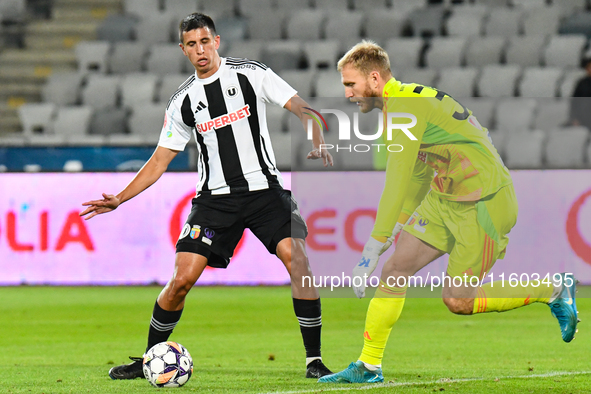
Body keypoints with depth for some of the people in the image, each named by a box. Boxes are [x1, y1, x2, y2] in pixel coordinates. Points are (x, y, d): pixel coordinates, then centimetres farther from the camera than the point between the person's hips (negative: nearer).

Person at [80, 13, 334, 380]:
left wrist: (318, 143, -21)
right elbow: (159, 161, 12)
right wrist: (118, 200, 3)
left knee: (299, 263, -20)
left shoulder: (251, 74, -1)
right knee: (182, 278, -8)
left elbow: (301, 108, -1)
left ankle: (314, 360, -11)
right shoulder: (183, 101, 7)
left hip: (264, 189, -2)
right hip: (215, 197, 2)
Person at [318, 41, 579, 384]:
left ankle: (554, 290, 13)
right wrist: (401, 224, 33)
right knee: (394, 270, 1)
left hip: (483, 204, -10)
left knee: (457, 300, -4)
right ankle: (368, 366, 7)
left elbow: (397, 182, -24)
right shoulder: (411, 99, 12)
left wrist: (373, 247, -23)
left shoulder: (402, 105, -19)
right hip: (444, 199, 10)